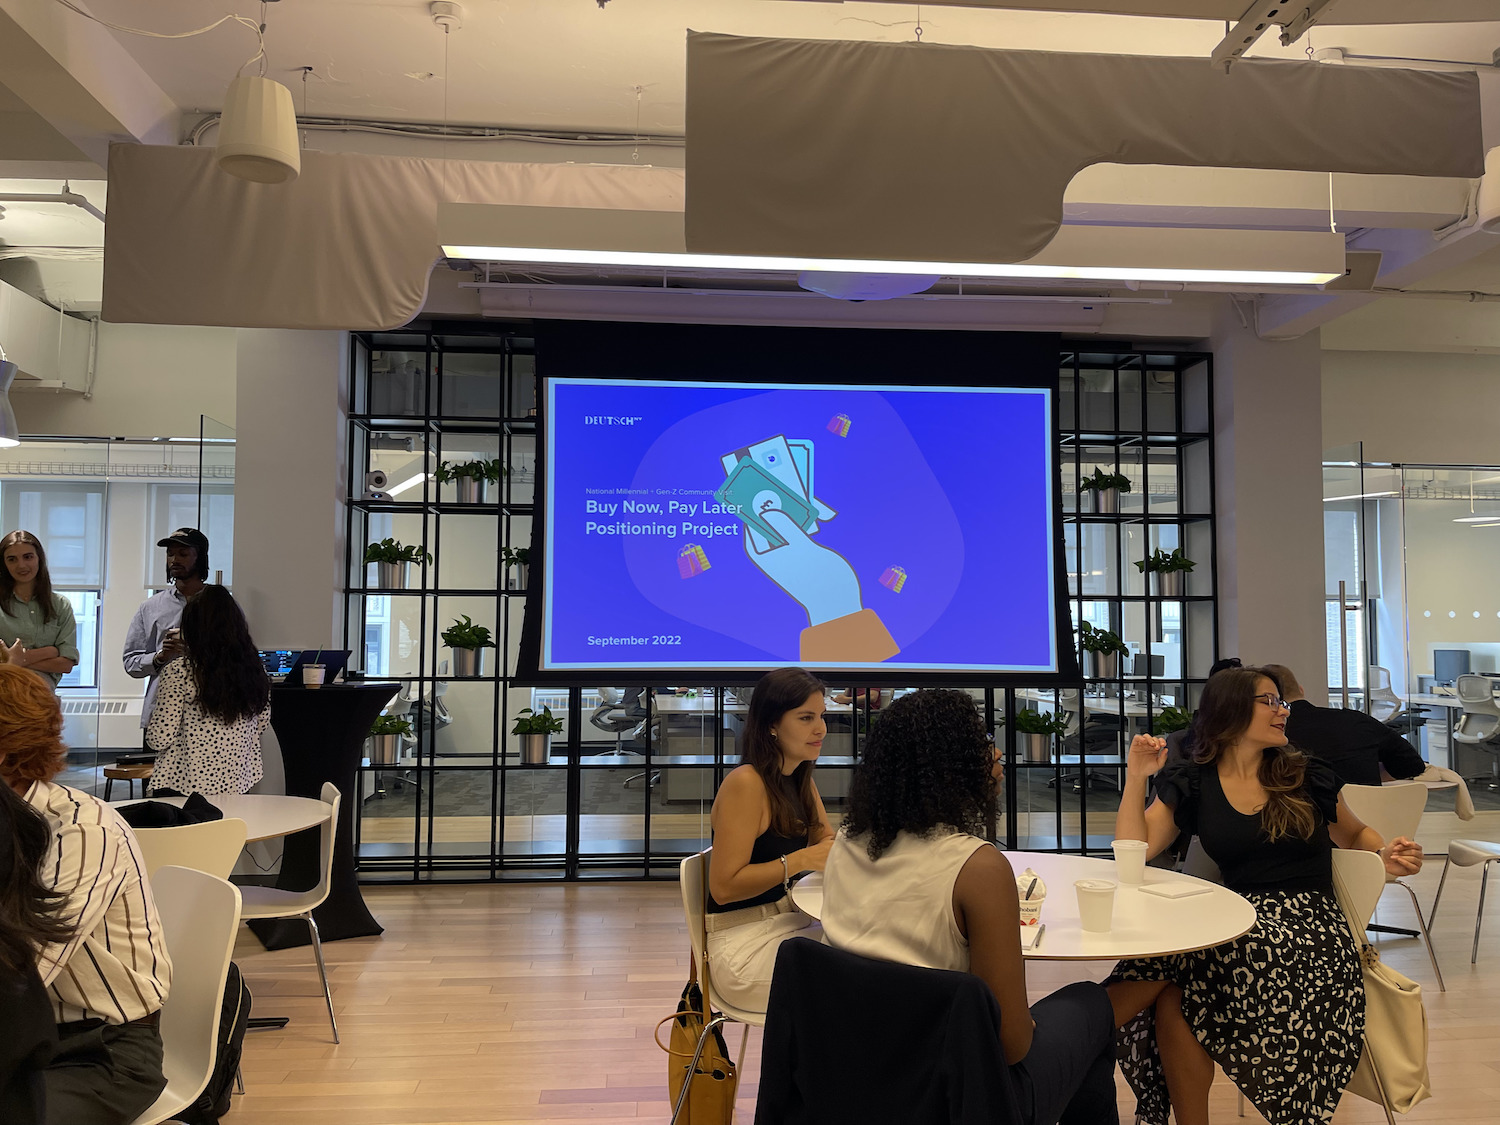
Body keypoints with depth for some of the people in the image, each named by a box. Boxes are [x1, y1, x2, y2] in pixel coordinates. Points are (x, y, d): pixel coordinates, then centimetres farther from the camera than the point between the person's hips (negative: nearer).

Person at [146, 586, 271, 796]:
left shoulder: (179, 673, -13)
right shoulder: (254, 669, 0)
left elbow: (160, 739, -10)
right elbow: (262, 723, 12)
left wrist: (155, 712, 10)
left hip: (185, 786, -4)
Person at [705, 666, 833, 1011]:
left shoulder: (800, 779, 8)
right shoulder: (746, 783, -18)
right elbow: (723, 887, -20)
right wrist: (800, 860, -26)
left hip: (788, 924, 8)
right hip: (744, 946, -8)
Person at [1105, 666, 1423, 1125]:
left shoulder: (1308, 777, 8)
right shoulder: (1192, 785, 8)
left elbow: (1355, 835, 25)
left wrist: (1386, 855, 3)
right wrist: (1137, 777, -6)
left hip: (1311, 927, -2)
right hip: (1240, 927, 2)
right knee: (1174, 1001, -31)